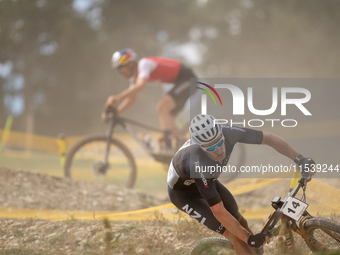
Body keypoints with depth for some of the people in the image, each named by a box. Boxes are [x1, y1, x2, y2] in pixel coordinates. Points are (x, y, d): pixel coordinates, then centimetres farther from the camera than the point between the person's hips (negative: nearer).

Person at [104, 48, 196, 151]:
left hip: (187, 79, -10)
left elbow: (140, 86, -37)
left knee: (162, 107, -20)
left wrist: (117, 98, -42)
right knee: (167, 117, 8)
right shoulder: (135, 76, 8)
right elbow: (131, 98, 9)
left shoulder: (144, 64, -21)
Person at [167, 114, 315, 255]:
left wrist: (300, 159, -25)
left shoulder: (228, 133, -32)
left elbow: (268, 138, -19)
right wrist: (249, 238, -39)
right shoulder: (199, 165, -45)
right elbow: (218, 212, -40)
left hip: (207, 181, 6)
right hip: (183, 194, -6)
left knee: (239, 222, 9)